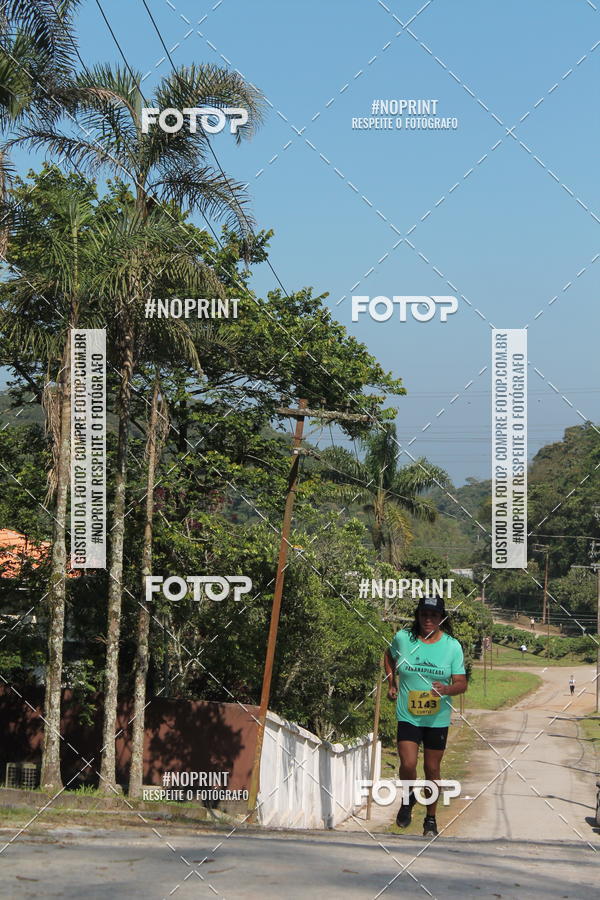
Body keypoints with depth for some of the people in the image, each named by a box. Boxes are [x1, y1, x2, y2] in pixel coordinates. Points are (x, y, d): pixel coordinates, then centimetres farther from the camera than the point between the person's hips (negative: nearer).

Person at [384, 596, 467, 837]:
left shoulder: (452, 645, -6)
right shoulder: (403, 638, -5)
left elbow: (462, 683, -5)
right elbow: (390, 656, 18)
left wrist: (447, 689, -26)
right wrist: (391, 684, 11)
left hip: (438, 719, 0)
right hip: (407, 716, 0)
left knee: (432, 769, 8)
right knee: (408, 765, -13)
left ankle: (431, 819, 26)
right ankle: (408, 799, 20)